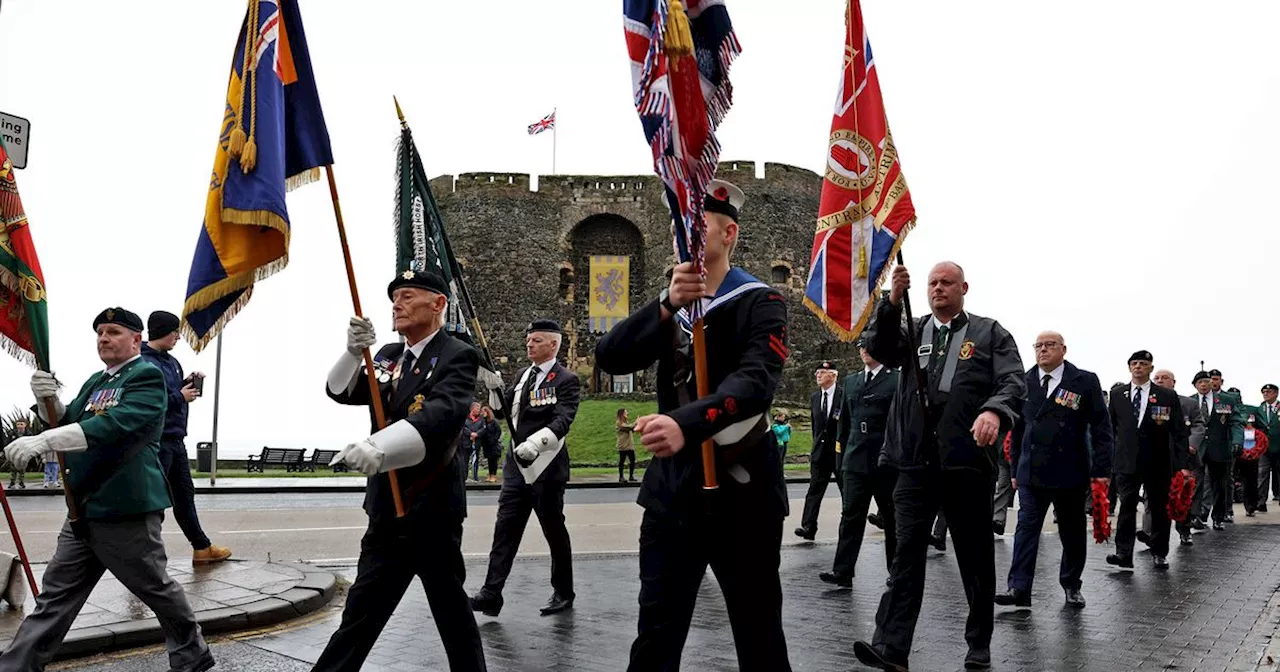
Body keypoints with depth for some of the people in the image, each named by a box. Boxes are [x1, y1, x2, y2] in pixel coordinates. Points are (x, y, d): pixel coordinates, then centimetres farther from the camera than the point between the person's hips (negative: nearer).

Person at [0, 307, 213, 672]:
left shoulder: (146, 376, -11)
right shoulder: (96, 382, 17)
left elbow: (116, 425, -26)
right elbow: (67, 424, 16)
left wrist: (43, 440, -33)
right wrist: (49, 399, -6)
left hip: (127, 509, -8)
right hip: (84, 510, 8)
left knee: (156, 587, 6)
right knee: (55, 594, 9)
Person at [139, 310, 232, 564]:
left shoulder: (170, 360, 13)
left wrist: (188, 383, 3)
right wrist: (180, 396, -16)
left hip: (175, 439, 10)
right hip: (157, 441, -10)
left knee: (185, 494, 18)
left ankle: (202, 547, 29)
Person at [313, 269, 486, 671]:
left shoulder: (457, 356, -12)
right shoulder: (389, 356, 11)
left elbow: (442, 413, -30)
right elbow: (342, 391, 8)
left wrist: (379, 446, -45)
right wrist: (354, 352, -13)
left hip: (431, 510, -7)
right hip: (386, 510, 7)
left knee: (452, 612, 5)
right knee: (361, 611, 15)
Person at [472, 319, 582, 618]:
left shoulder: (566, 380, -10)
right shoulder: (524, 375, 12)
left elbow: (562, 422, -22)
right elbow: (503, 411, 16)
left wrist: (534, 443, -38)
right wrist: (494, 387, -2)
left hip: (547, 467, -6)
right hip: (517, 465, 6)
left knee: (554, 531, 6)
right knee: (505, 528, 0)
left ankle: (563, 593, 21)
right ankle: (491, 594, -1)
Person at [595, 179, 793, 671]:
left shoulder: (760, 303, -6)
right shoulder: (671, 307, 10)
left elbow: (756, 381, -25)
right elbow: (609, 358, -5)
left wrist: (686, 423, -42)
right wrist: (668, 304, -20)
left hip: (742, 490, -4)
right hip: (672, 488, 4)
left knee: (758, 631, 10)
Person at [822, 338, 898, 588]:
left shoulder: (896, 380, -1)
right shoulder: (850, 381, 14)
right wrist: (842, 453, 14)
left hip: (886, 463, -4)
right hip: (855, 462, 4)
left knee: (891, 519, 8)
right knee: (850, 516, -2)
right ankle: (843, 572, -5)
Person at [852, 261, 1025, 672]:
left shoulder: (989, 333, 8)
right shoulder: (912, 331, 15)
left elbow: (1014, 381, -4)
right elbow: (880, 350, -3)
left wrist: (994, 410, -26)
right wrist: (893, 302, -17)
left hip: (968, 460, -1)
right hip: (917, 461, 2)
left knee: (975, 555, 9)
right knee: (907, 553, -2)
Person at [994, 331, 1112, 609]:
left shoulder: (1085, 381, -2)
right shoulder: (1024, 382, 7)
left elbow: (1101, 427, -3)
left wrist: (1101, 469, -9)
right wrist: (1015, 467, 12)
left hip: (1070, 472, -2)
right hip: (1031, 471, 2)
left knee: (1072, 531, 9)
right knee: (1026, 527, -5)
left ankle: (1071, 586, 23)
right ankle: (1019, 588, -8)